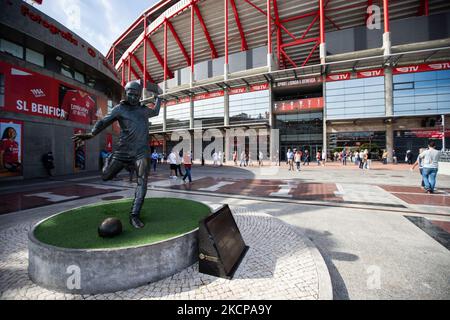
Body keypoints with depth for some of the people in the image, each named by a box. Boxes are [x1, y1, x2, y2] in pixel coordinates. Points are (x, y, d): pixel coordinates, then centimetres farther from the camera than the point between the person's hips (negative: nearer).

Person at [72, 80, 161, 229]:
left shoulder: (143, 110, 18)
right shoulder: (120, 109, 5)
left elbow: (155, 112, 39)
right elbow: (104, 122, -6)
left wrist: (157, 97, 39)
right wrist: (91, 134, -21)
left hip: (141, 151, 2)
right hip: (124, 150, -1)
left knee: (142, 183, -10)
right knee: (105, 176, 8)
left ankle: (134, 215, -3)